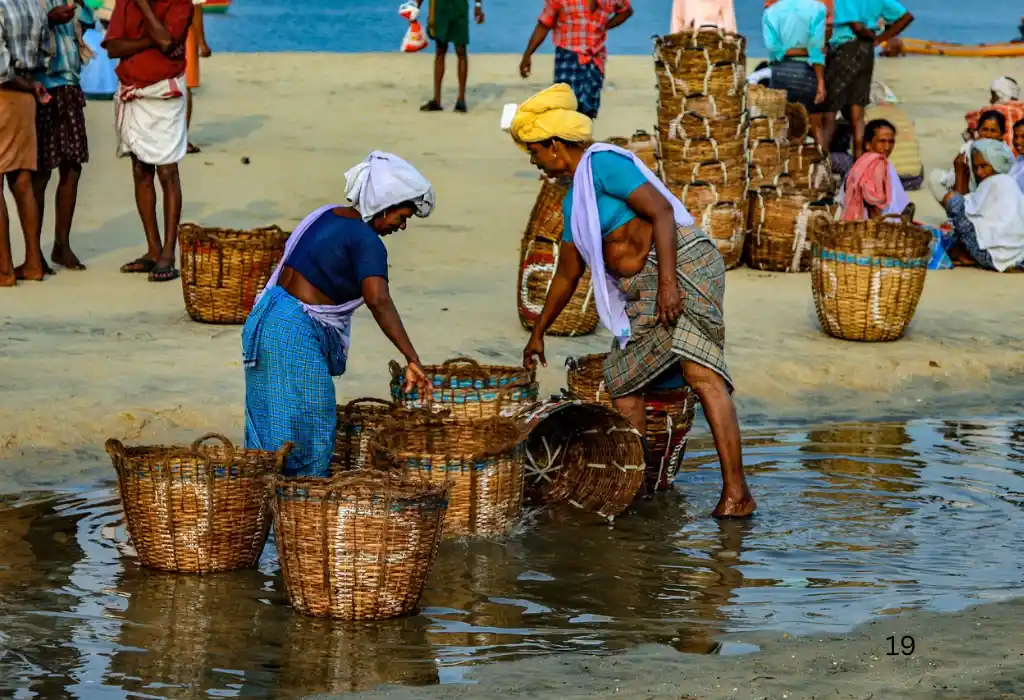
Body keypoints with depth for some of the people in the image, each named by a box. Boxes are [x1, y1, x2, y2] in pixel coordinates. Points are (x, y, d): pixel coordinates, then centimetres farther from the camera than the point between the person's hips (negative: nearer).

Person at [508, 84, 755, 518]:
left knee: (700, 372, -19)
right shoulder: (574, 202, 22)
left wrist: (667, 282, -25)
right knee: (621, 382, 7)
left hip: (683, 267, -11)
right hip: (640, 294, 11)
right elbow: (567, 274, 33)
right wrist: (537, 333, 40)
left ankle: (736, 492, -25)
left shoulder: (602, 163, -7)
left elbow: (661, 211, -17)